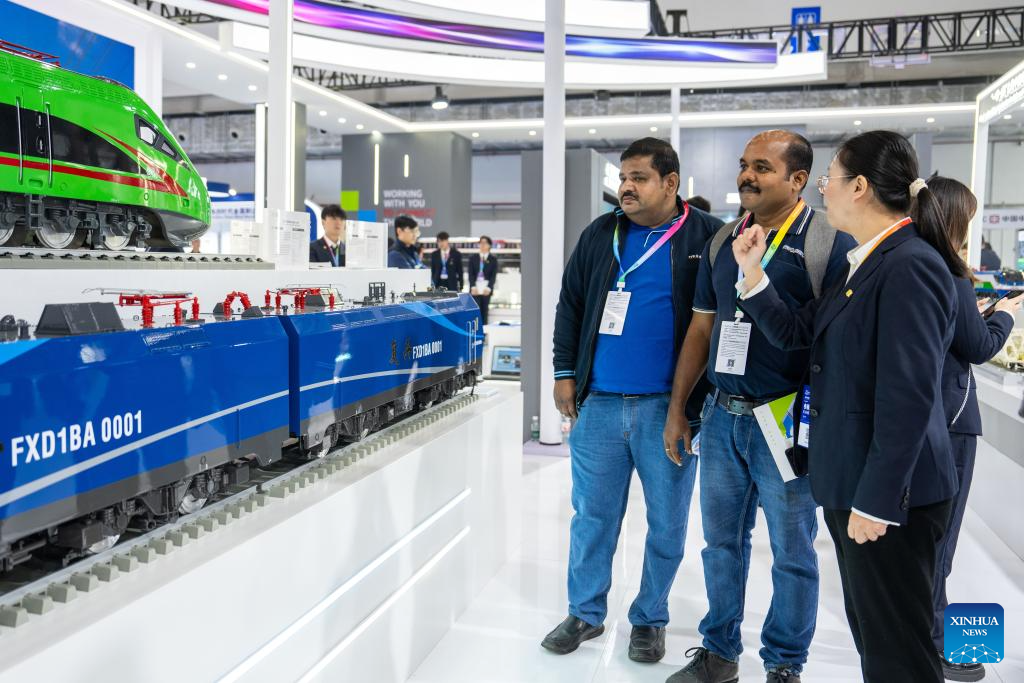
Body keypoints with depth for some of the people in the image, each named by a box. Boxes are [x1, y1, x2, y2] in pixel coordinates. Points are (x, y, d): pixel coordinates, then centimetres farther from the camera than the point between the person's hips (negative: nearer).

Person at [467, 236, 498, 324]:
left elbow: (494, 275, 0)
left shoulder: (493, 259, 6)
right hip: (475, 288, 0)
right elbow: (471, 274, 3)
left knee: (484, 311, 2)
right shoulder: (473, 257, 10)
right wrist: (473, 287, -10)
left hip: (486, 289, 0)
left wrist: (489, 288, -13)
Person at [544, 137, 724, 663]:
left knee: (667, 523, 10)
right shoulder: (600, 234, 8)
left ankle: (650, 618, 29)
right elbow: (570, 305, 12)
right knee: (592, 515, 12)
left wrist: (706, 394, -5)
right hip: (598, 403, 3)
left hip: (669, 407, -2)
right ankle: (586, 613, 29)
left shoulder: (708, 238, -2)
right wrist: (565, 373, 6)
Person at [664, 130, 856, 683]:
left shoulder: (830, 243, -8)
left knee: (791, 553, 10)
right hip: (721, 415, 5)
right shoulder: (722, 243, 8)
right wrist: (677, 409, 11)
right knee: (721, 543, 16)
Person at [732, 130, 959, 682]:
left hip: (889, 493, -9)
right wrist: (752, 273, 3)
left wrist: (876, 500, -21)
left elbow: (909, 397, -23)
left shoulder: (910, 265, -19)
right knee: (870, 633, 21)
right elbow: (793, 332, 14)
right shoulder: (865, 264, 12)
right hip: (850, 482, 10)